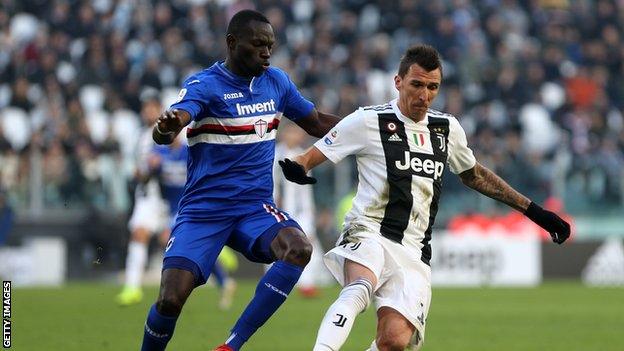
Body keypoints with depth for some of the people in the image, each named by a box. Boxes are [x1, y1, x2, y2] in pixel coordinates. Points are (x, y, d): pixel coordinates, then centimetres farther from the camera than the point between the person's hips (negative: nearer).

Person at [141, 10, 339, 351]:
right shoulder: (204, 85, -10)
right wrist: (164, 128, -53)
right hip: (202, 211, -4)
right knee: (170, 300, -17)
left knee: (299, 248, -28)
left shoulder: (277, 81, 7)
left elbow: (318, 123, 20)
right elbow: (175, 119, -28)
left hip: (256, 207, 4)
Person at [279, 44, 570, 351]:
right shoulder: (368, 121, 0)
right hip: (369, 233, -4)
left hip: (413, 253, 4)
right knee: (360, 289, -38)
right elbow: (311, 157, 2)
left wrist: (532, 210, 30)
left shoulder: (447, 128, 15)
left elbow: (474, 175, 32)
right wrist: (296, 168, -24)